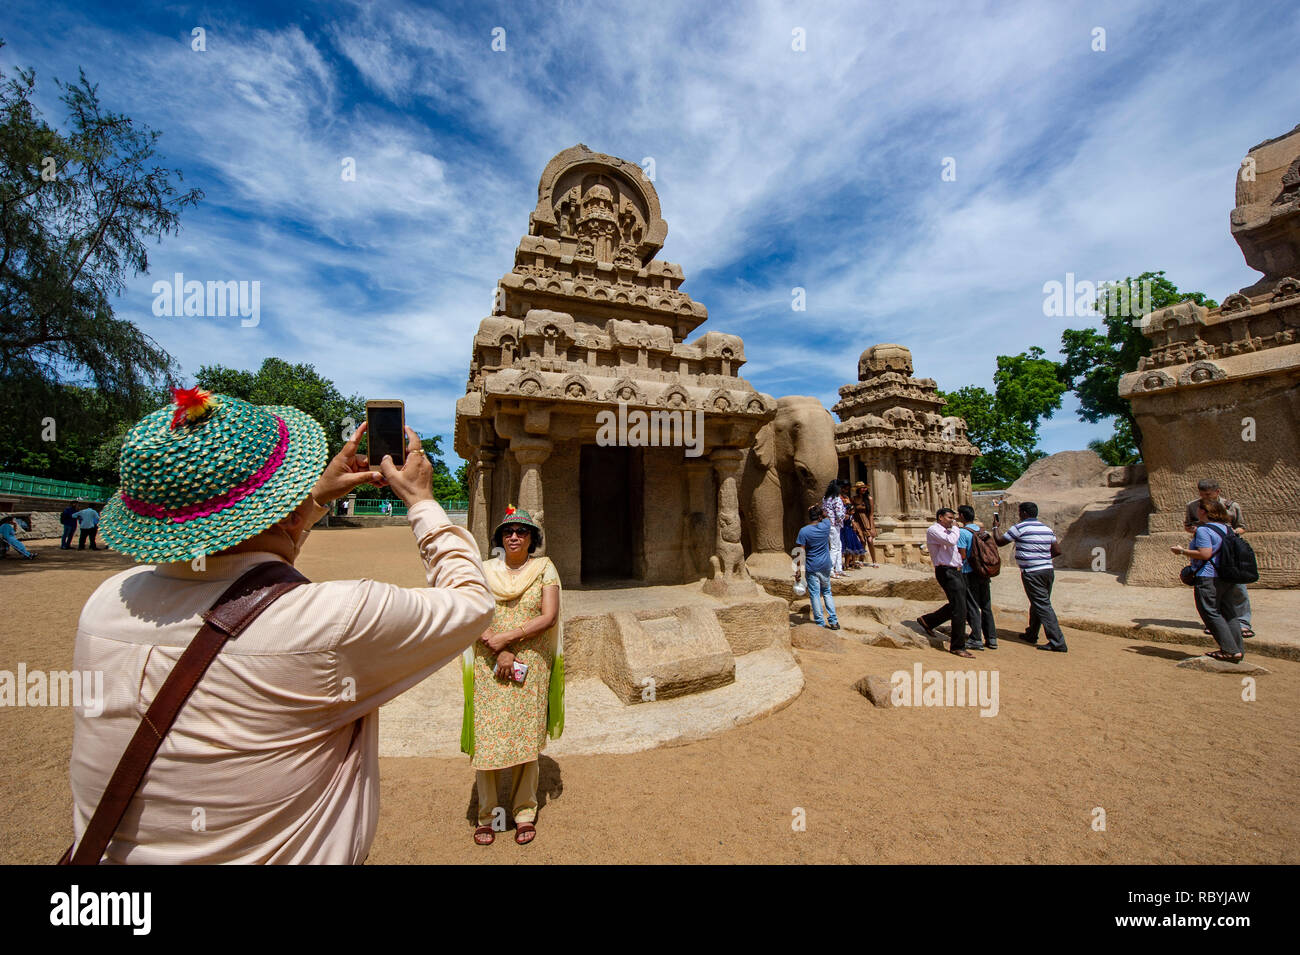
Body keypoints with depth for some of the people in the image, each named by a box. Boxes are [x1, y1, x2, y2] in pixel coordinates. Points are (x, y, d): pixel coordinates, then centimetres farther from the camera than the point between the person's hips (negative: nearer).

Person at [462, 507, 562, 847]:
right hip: (490, 665, 1)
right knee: (487, 737, 5)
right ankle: (487, 815, 25)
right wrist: (500, 653, -13)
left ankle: (525, 812, 26)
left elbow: (548, 617, -9)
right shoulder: (486, 570, 3)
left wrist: (506, 637, -13)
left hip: (531, 665, -1)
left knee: (526, 738, 8)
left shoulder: (544, 568, -1)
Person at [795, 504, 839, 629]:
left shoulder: (804, 531, -13)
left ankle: (820, 623, 7)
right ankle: (834, 621, 17)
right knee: (827, 592, 17)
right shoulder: (825, 525, -5)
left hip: (812, 568, -4)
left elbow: (802, 552, -12)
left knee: (815, 594, 4)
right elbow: (827, 518, 24)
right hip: (825, 567, 4)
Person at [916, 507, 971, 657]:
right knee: (960, 610, -8)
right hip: (946, 571, -10)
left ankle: (927, 621, 31)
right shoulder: (933, 530, -9)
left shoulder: (947, 531, 21)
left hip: (955, 571, 10)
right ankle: (958, 646, 1)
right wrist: (955, 527, -8)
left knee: (955, 607, 16)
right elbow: (950, 541, -24)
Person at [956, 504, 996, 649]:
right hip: (984, 571, 7)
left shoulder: (962, 532, -13)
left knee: (972, 607, 1)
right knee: (986, 606, 13)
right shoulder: (981, 530, 7)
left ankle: (977, 640, 5)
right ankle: (992, 639, 18)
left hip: (970, 572, -6)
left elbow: (962, 556, -16)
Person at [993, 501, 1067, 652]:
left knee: (1043, 607, -6)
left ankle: (1058, 643, -8)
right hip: (1048, 570, 8)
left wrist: (995, 526, 13)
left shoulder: (1020, 528, -10)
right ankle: (1031, 634, 32)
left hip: (1032, 573, -8)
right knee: (1037, 604, 18)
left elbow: (1000, 541, -3)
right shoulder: (1047, 529, 11)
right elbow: (1057, 551, 14)